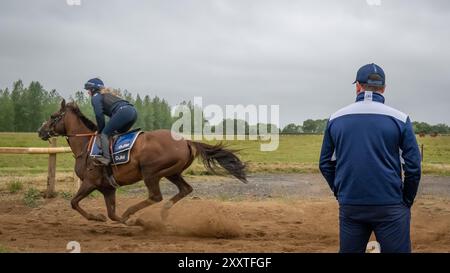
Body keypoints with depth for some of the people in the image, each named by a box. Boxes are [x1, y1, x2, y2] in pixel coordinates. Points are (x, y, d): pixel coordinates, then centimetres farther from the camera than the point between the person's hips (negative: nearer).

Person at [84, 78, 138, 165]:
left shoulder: (95, 97, 11)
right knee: (118, 133, 24)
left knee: (104, 134, -4)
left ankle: (106, 158, -18)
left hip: (123, 111, -9)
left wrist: (100, 131, 10)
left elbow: (99, 115, -1)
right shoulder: (107, 94, 37)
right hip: (133, 111, 9)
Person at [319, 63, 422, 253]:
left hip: (349, 207, 3)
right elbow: (413, 166, -4)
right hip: (390, 207, -3)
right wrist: (407, 202, 8)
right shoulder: (399, 119, -3)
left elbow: (326, 164, 9)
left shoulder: (335, 119, 5)